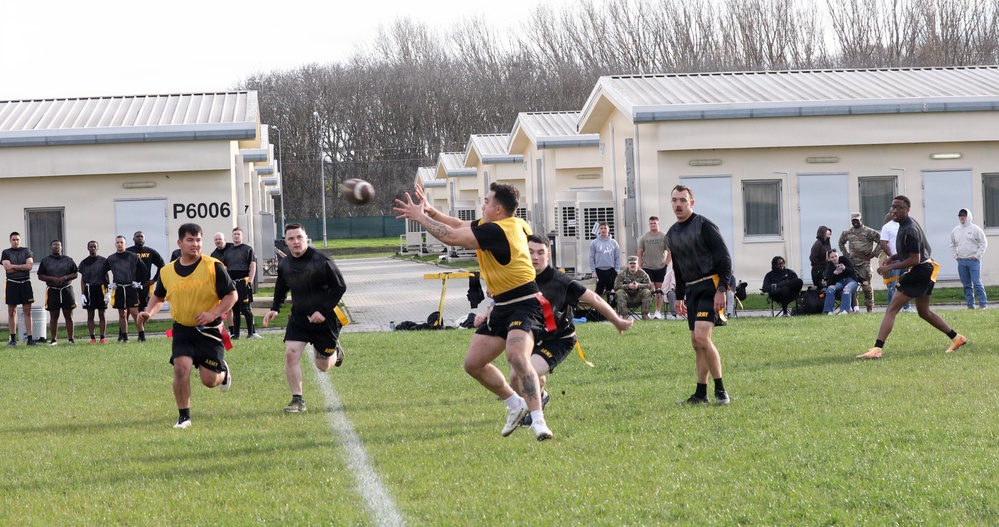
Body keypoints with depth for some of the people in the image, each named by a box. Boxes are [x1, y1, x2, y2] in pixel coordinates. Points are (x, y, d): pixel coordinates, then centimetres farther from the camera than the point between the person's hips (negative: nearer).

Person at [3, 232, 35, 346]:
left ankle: (29, 338, -3)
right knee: (11, 311, 3)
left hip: (25, 283, 0)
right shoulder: (6, 253, 7)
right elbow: (7, 268, -7)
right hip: (12, 284, 0)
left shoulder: (26, 251, 9)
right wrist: (22, 267, -6)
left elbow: (29, 266, -5)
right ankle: (13, 339, 9)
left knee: (27, 311, -2)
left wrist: (13, 266, -8)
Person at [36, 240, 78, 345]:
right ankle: (53, 340, 6)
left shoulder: (68, 260, 8)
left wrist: (65, 278, -10)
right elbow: (40, 276, 3)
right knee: (53, 316, 2)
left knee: (68, 316, 1)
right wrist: (53, 279, -12)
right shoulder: (45, 261, 7)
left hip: (67, 290, 0)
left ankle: (70, 338, 4)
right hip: (52, 291, 0)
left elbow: (75, 274, 7)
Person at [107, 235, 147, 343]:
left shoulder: (133, 256, 3)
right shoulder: (111, 259, 8)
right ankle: (123, 336, 13)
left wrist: (138, 282, 9)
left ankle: (142, 335, -4)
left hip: (131, 288, -2)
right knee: (122, 314, 7)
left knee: (134, 312, -8)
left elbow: (143, 270, 12)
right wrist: (109, 284, 13)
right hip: (118, 289, 2)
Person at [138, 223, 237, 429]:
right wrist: (149, 312, 1)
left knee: (209, 380, -2)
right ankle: (184, 416, -2)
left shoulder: (213, 267, -8)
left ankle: (223, 371, 37)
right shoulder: (167, 271, 2)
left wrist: (213, 314, -18)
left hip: (209, 330, -2)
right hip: (182, 329, 2)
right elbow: (158, 297, 20)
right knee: (181, 367, -18)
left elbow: (231, 295, -4)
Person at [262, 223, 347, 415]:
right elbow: (281, 289, 19)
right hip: (298, 318, 4)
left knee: (323, 365, 5)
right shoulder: (284, 265, 0)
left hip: (324, 318, -4)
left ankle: (335, 351, 43)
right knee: (291, 353, -16)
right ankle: (297, 400, -7)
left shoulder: (322, 261, -17)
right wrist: (275, 308, 4)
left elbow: (340, 287, -14)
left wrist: (324, 311, -21)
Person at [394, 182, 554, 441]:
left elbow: (451, 236, -21)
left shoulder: (497, 231, -20)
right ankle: (516, 405, 26)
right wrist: (430, 211, 8)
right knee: (473, 364, 11)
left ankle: (538, 422, -33)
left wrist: (420, 216, -9)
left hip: (524, 304, -11)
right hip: (502, 306, 11)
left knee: (517, 356, -32)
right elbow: (460, 226, 21)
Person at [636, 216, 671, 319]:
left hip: (660, 268, 0)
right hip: (647, 267, 0)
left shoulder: (664, 237, 1)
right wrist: (639, 267, 1)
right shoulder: (644, 237, 5)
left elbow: (670, 252, 4)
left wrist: (666, 264, -4)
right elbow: (639, 253, 8)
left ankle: (658, 311, 10)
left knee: (659, 289, 3)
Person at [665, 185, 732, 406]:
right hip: (691, 290, 8)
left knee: (702, 336, -20)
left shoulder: (704, 226, -10)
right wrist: (679, 297, 22)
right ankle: (701, 394, 13)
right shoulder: (672, 234, 14)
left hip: (710, 287, -8)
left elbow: (724, 259, -14)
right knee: (696, 343, 8)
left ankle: (720, 390, -12)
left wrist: (721, 290, -20)